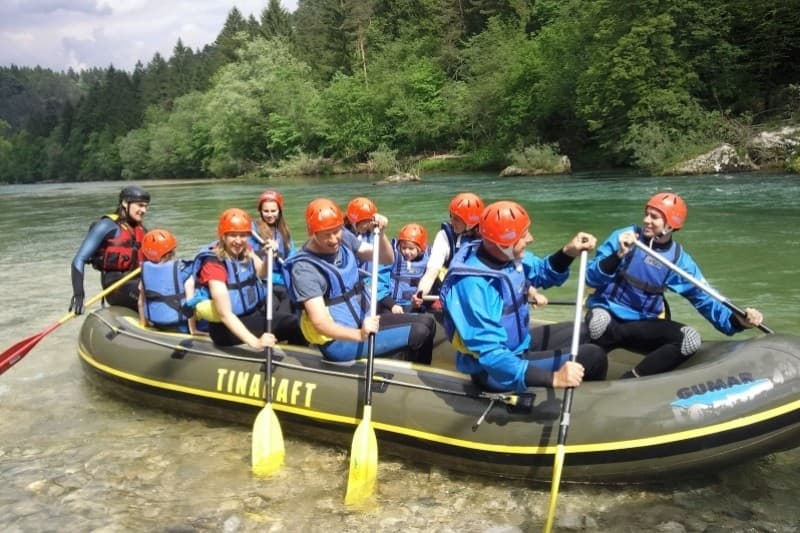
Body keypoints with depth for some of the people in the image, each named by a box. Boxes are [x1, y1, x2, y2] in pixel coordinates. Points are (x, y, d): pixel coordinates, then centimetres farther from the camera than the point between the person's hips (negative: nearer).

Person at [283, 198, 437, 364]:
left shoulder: (344, 238, -1)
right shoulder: (305, 268, -20)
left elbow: (387, 259, 4)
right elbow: (320, 323, -26)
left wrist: (380, 233, -17)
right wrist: (360, 335, -41)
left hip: (364, 321, 8)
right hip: (339, 341, -8)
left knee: (427, 322, -1)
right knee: (418, 333, -18)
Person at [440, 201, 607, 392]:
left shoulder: (508, 255, -9)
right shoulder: (473, 285, -34)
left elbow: (542, 273, 11)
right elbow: (491, 355, -36)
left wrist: (568, 252, -10)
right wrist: (553, 378, -43)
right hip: (492, 370, -9)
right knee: (591, 357, -12)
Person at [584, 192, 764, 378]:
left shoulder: (679, 260, 2)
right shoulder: (624, 236, -7)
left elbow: (705, 299, 1)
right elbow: (590, 278, -14)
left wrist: (738, 321, -16)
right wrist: (618, 255, -29)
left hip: (643, 324, 4)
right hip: (606, 312, -4)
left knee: (691, 338, -21)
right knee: (600, 322, -41)